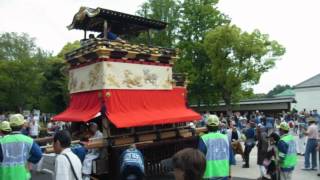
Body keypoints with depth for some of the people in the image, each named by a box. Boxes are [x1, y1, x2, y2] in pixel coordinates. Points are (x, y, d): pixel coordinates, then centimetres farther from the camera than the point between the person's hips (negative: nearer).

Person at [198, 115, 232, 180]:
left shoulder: (204, 139, -10)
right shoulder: (225, 137, 5)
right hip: (224, 173, 4)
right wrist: (229, 174, 21)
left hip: (209, 174, -4)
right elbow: (230, 157, 10)